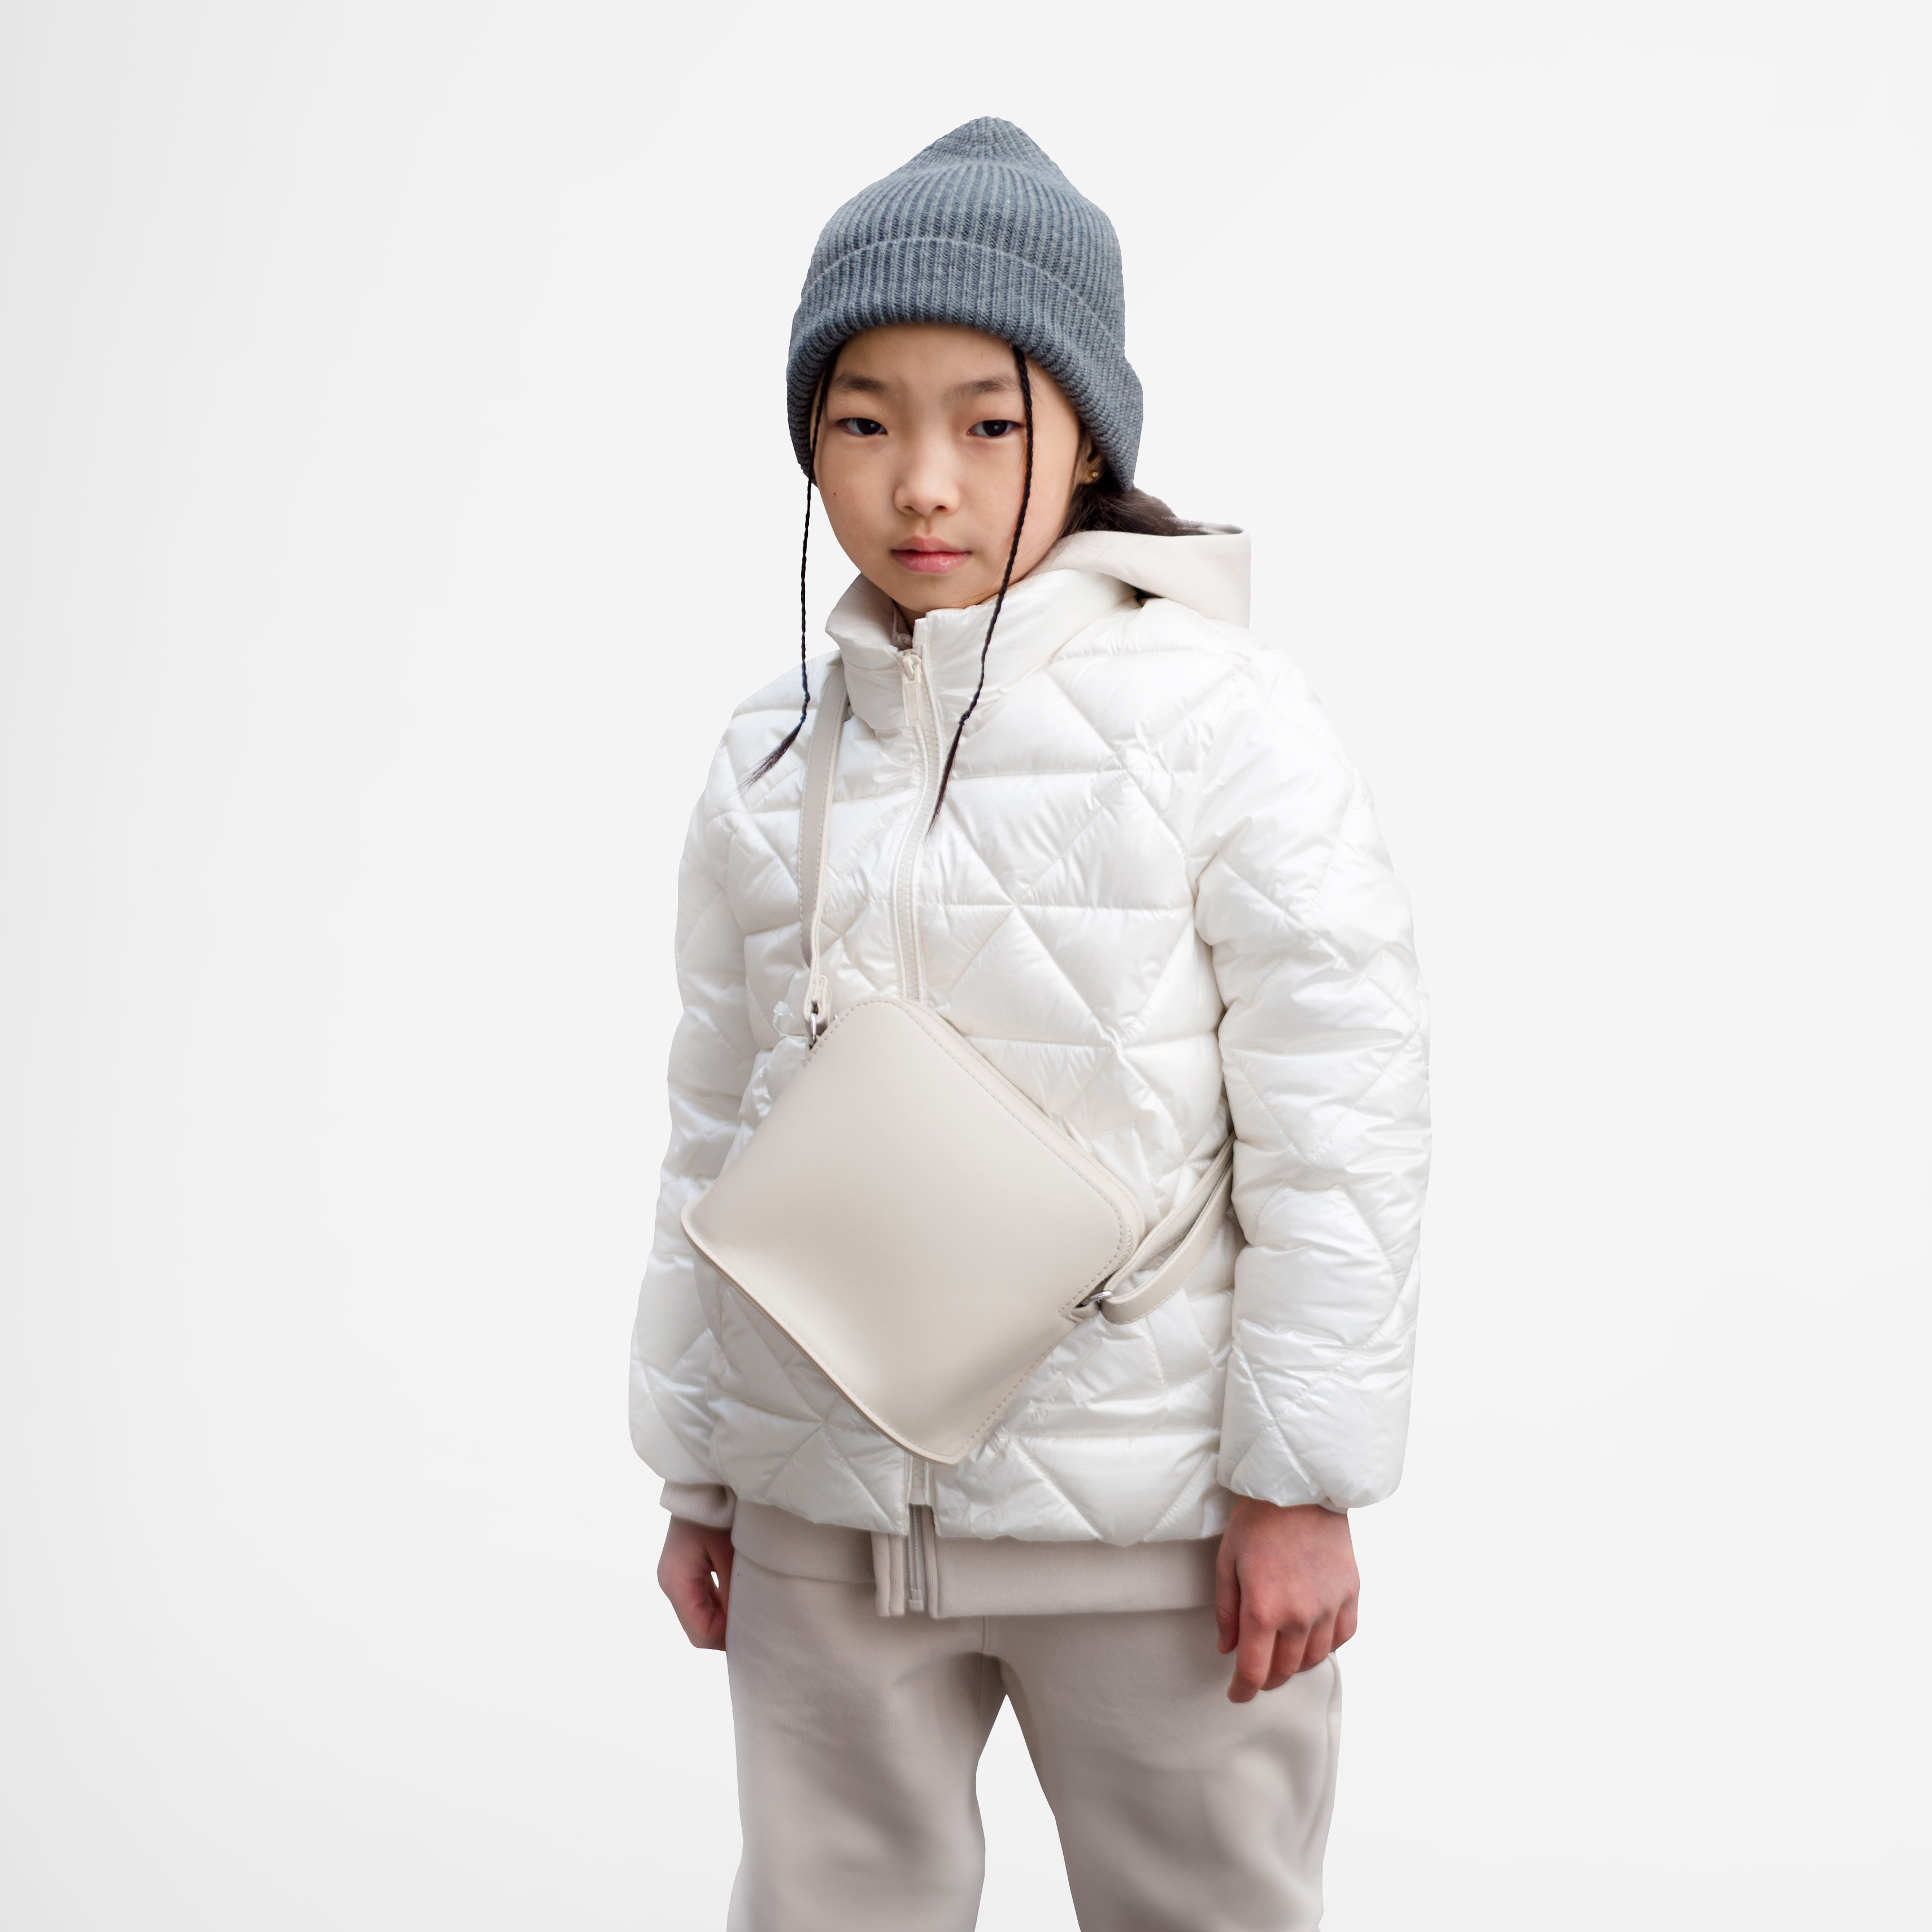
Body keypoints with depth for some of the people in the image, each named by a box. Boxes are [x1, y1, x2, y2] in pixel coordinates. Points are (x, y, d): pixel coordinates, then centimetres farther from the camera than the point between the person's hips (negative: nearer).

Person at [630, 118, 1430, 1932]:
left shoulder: (1222, 719, -11)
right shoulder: (770, 759, 3)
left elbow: (1340, 1120, -10)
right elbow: (715, 1123, 10)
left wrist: (1302, 1477, -9)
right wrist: (692, 1465, 12)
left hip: (1147, 1509, -3)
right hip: (823, 1511, 4)